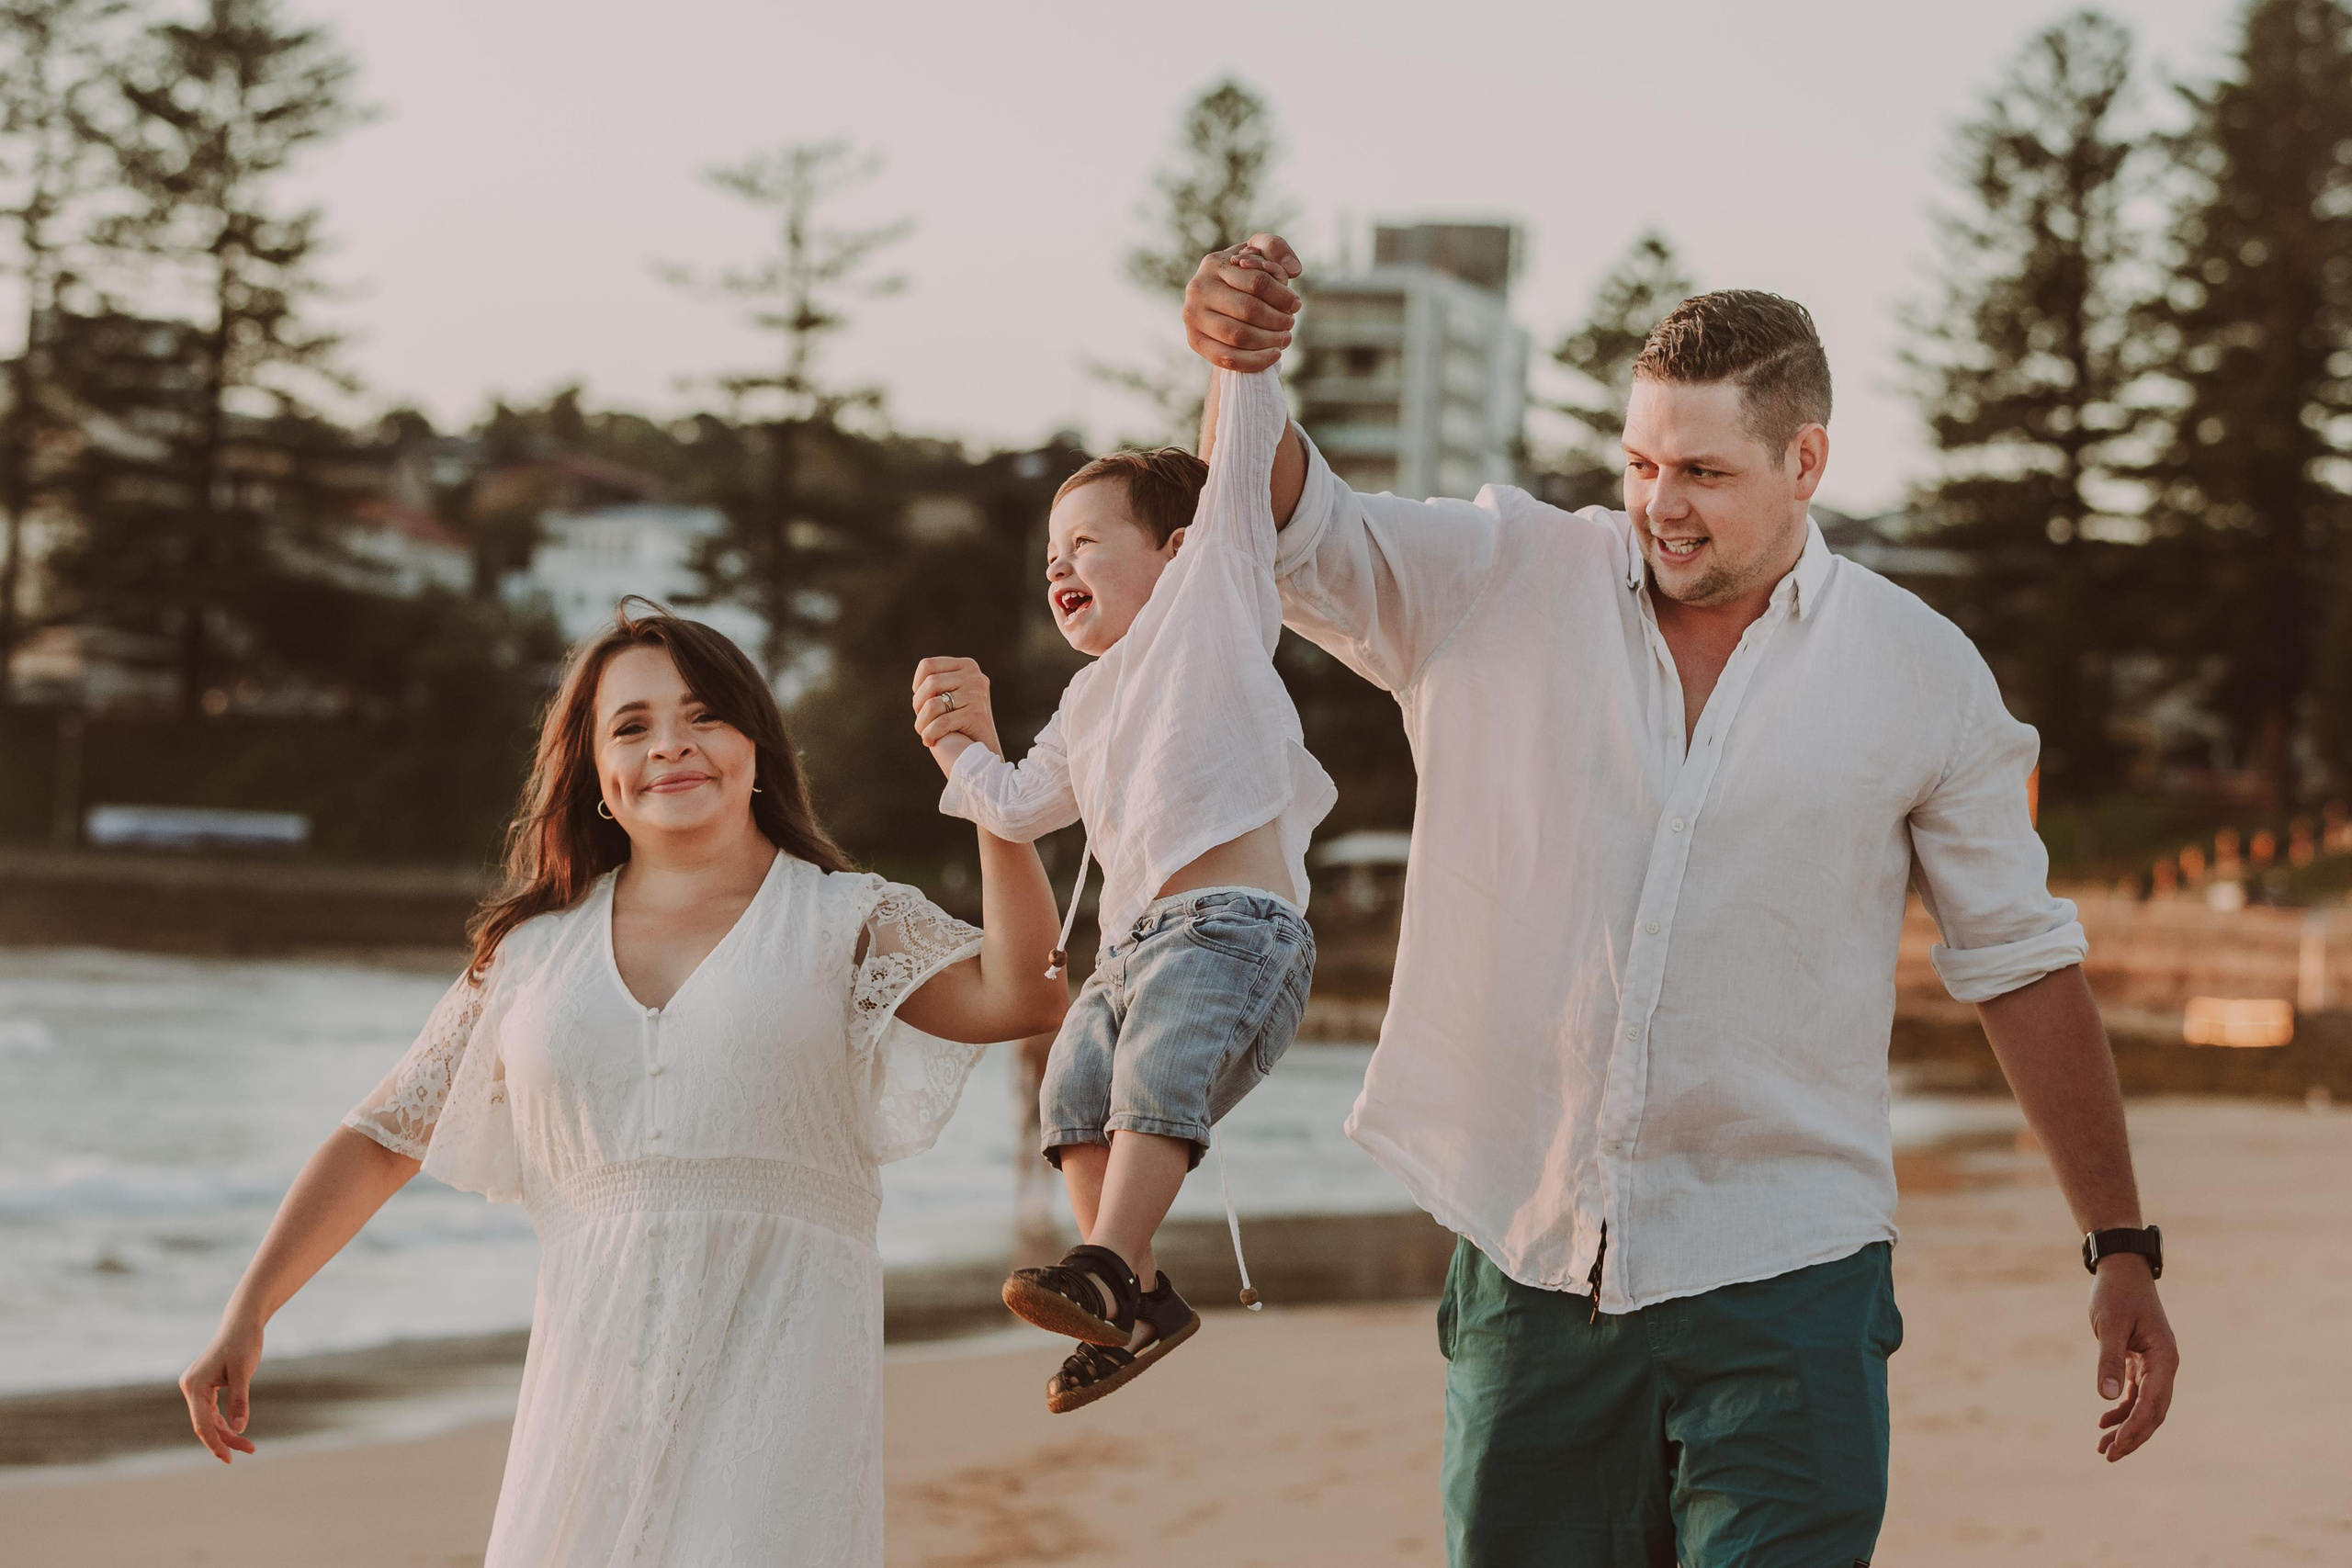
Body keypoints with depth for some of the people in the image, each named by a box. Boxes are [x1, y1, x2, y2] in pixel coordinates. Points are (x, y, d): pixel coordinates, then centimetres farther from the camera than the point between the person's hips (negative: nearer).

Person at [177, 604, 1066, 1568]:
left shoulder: (844, 922, 9)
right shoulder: (535, 956, 17)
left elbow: (1018, 997, -9)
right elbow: (383, 1137, 20)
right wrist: (245, 1316, 13)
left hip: (781, 1365, -3)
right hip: (592, 1372, 3)